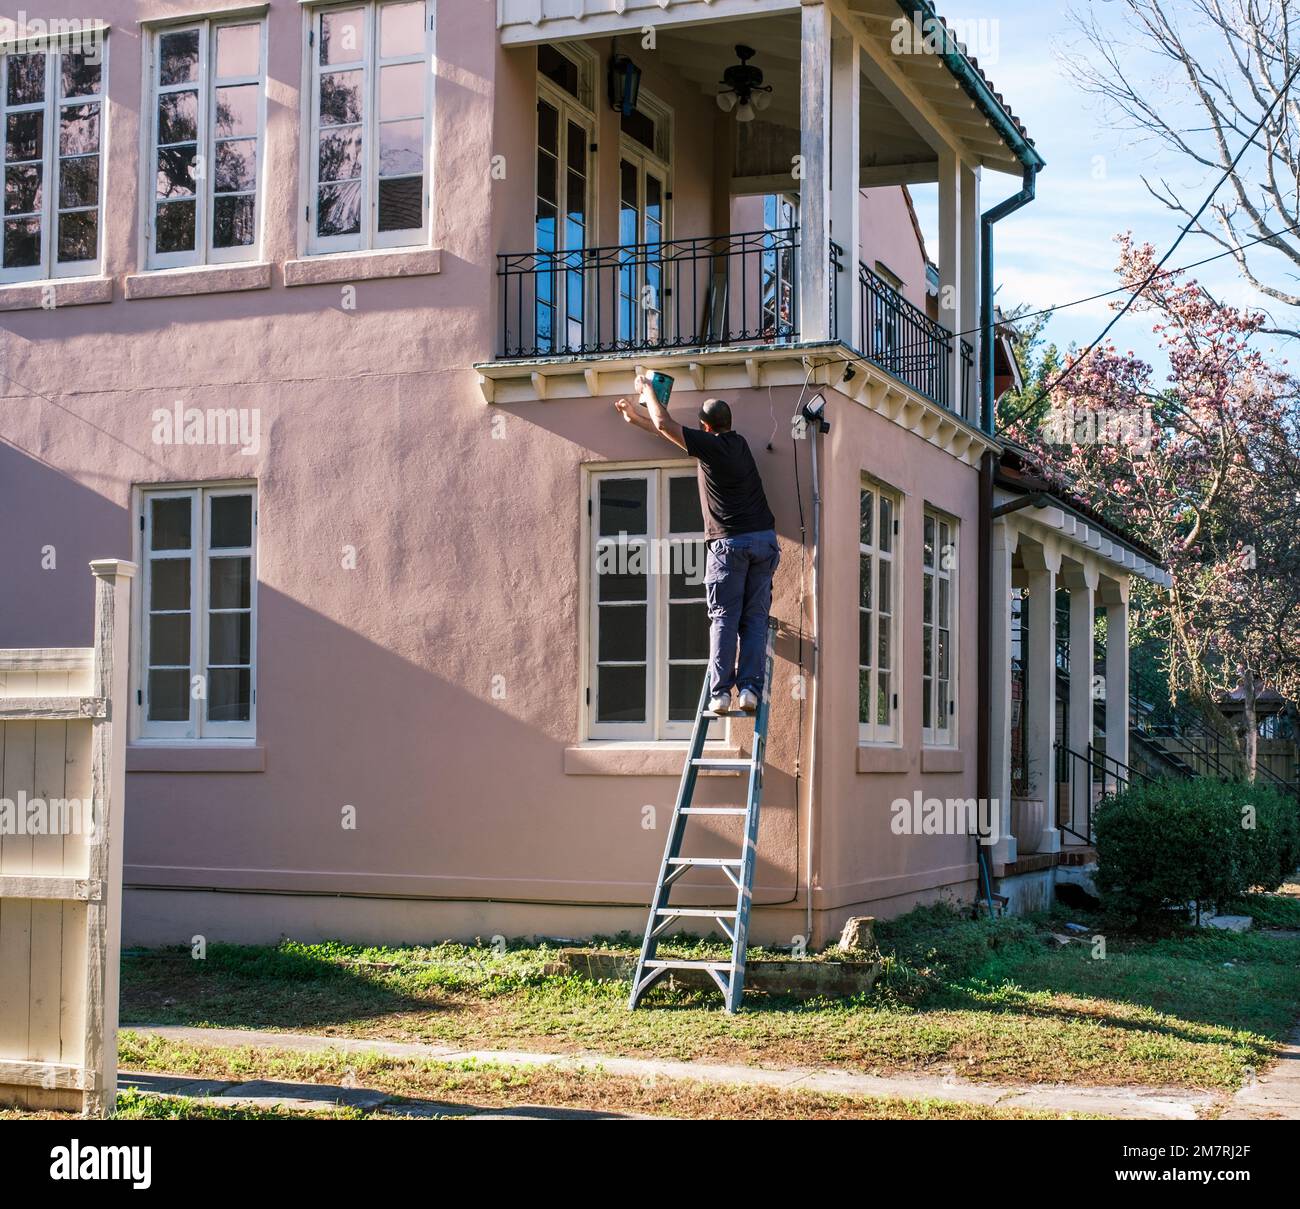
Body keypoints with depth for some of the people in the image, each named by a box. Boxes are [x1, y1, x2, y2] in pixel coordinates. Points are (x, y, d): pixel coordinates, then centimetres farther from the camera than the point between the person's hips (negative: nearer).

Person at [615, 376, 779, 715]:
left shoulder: (709, 445, -4)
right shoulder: (739, 443, 16)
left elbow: (665, 424, 4)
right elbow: (669, 428, 25)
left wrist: (647, 389, 20)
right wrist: (636, 418, 32)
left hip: (729, 542, -5)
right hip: (764, 539, 5)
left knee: (724, 619, -4)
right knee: (755, 618, 2)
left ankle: (720, 692, -10)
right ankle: (750, 688, -8)